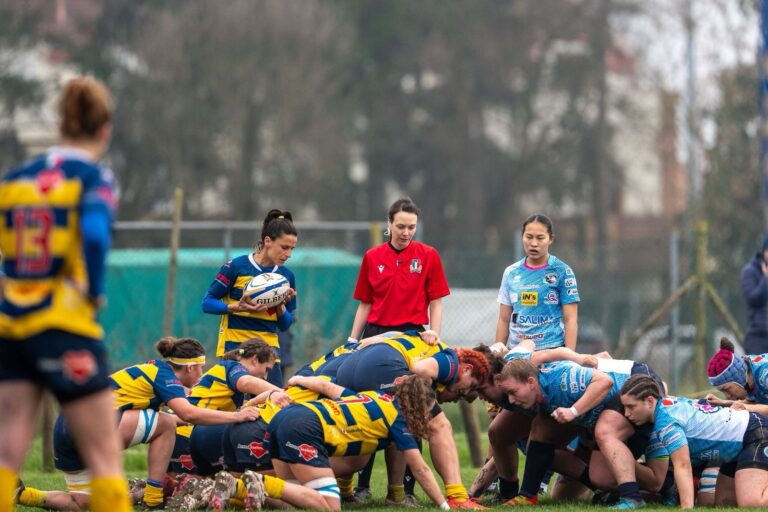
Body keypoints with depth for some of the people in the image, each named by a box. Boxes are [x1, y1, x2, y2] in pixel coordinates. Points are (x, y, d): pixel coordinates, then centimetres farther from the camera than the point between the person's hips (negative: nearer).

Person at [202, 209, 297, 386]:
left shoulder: (286, 276, 7)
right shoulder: (236, 267, -6)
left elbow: (285, 325, 12)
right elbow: (207, 303, -4)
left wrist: (281, 305, -8)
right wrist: (237, 307, -19)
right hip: (233, 349, -4)